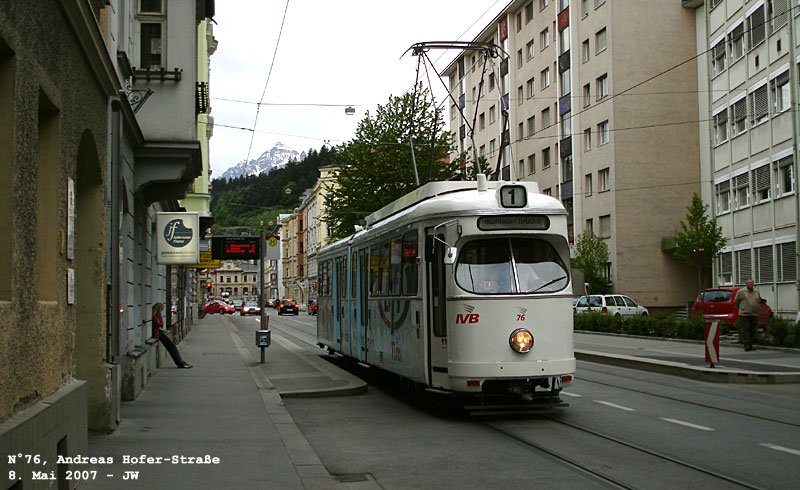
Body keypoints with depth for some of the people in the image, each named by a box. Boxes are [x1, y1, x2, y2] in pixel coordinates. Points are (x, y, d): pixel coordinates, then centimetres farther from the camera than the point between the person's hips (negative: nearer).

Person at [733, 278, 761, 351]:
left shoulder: (756, 292, 14)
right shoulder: (741, 291, -3)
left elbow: (759, 301, 25)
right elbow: (735, 302, 3)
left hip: (754, 315, 6)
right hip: (744, 314, -6)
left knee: (752, 331, 7)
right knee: (745, 330, -8)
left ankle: (750, 345, 13)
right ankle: (747, 346, -10)